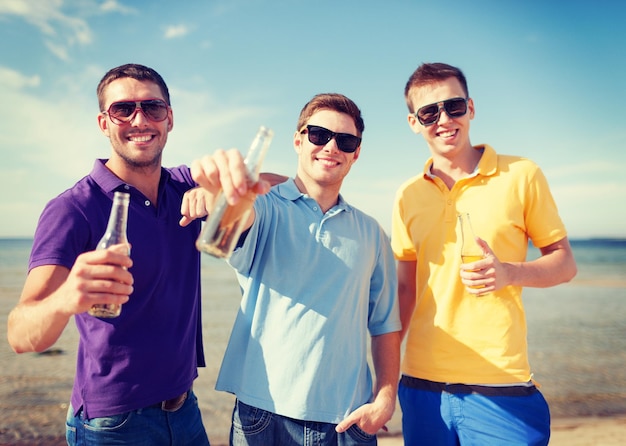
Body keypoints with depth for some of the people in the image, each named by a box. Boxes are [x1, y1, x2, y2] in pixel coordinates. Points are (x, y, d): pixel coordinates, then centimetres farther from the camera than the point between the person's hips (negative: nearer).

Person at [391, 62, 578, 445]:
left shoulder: (521, 175, -2)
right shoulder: (408, 197, 6)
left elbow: (565, 263, 3)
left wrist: (509, 273, -17)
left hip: (501, 389, -2)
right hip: (422, 385, 3)